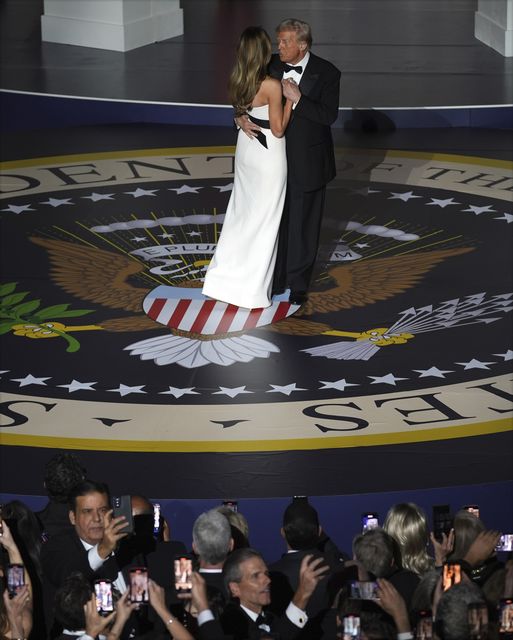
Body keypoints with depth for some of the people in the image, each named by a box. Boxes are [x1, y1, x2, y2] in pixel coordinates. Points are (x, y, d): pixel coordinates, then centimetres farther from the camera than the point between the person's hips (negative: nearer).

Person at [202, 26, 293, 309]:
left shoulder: (237, 81, -4)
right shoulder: (271, 86, -24)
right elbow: (278, 129, -18)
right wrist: (290, 99, -13)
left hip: (246, 148, 7)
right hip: (268, 154, -7)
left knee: (241, 212, 19)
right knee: (263, 219, 5)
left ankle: (225, 276, 24)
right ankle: (252, 286, 12)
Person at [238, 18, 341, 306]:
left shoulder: (326, 73, -12)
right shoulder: (271, 66, -2)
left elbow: (329, 115, -20)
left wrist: (297, 98, -28)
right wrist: (241, 117, -18)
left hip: (308, 162, -3)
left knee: (303, 225, 9)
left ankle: (299, 282, 23)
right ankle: (275, 280, 22)